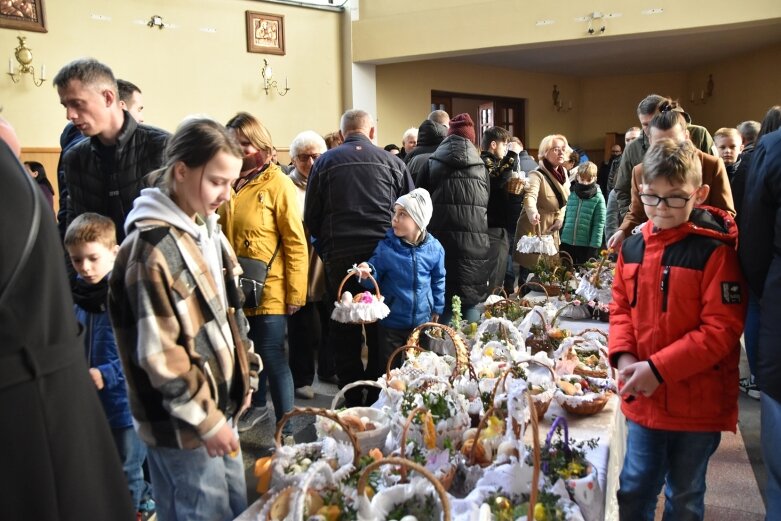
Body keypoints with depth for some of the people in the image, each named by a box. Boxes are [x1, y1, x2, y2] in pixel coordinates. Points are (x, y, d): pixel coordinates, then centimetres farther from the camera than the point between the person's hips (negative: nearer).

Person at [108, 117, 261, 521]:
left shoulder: (206, 228, 5)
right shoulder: (150, 248, -22)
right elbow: (157, 352, -22)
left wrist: (245, 375, 12)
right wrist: (205, 419, -16)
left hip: (221, 403, 8)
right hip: (183, 424, -8)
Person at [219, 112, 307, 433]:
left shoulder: (277, 183, -10)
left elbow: (296, 243, -11)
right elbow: (219, 236, 13)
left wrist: (295, 293, -13)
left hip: (269, 290, -5)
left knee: (272, 355, -1)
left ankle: (286, 428, 15)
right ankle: (257, 405, 43)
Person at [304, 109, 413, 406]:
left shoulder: (324, 162, 6)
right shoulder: (391, 162, 6)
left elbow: (311, 218, 5)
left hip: (339, 258, 0)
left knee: (344, 332, 10)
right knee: (380, 330, 10)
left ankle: (352, 401, 18)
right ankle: (377, 399, 19)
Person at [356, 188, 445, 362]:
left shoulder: (434, 248, -9)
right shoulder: (386, 247, -12)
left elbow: (438, 280, 5)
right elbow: (375, 280, -6)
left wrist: (437, 308, 9)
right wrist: (368, 274, -28)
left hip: (422, 320, 1)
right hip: (391, 322, -1)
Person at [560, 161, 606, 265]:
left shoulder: (598, 198, -5)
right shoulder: (570, 194, 2)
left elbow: (599, 224, -7)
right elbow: (563, 217, 6)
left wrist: (594, 246, -13)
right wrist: (559, 240, 3)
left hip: (586, 245, -3)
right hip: (566, 243, 3)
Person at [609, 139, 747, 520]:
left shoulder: (715, 251, -15)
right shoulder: (632, 248, 2)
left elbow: (721, 330, -18)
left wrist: (659, 368, -22)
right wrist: (623, 356, -9)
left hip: (697, 404, -4)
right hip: (643, 400, 4)